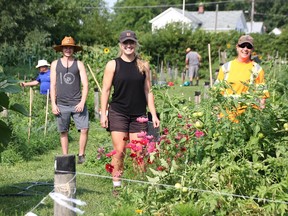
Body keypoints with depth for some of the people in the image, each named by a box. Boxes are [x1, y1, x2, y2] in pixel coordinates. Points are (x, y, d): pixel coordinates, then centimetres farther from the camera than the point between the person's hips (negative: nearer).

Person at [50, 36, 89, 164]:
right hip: (62, 105, 1)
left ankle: (81, 155, 4)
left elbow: (85, 84, 1)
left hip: (77, 104, -1)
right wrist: (53, 104, 0)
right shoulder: (55, 64, 9)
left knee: (84, 129, -10)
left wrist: (82, 102, -10)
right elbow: (53, 85, 8)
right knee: (63, 132, 6)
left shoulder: (79, 64, 6)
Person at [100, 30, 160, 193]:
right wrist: (103, 114, -5)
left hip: (139, 115, 2)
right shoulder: (113, 65, 1)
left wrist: (154, 115, 5)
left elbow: (148, 91, 10)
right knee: (119, 151, -2)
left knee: (138, 153, 2)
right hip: (118, 114, -2)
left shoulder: (143, 66, 7)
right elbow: (106, 90, 1)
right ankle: (117, 185, 9)